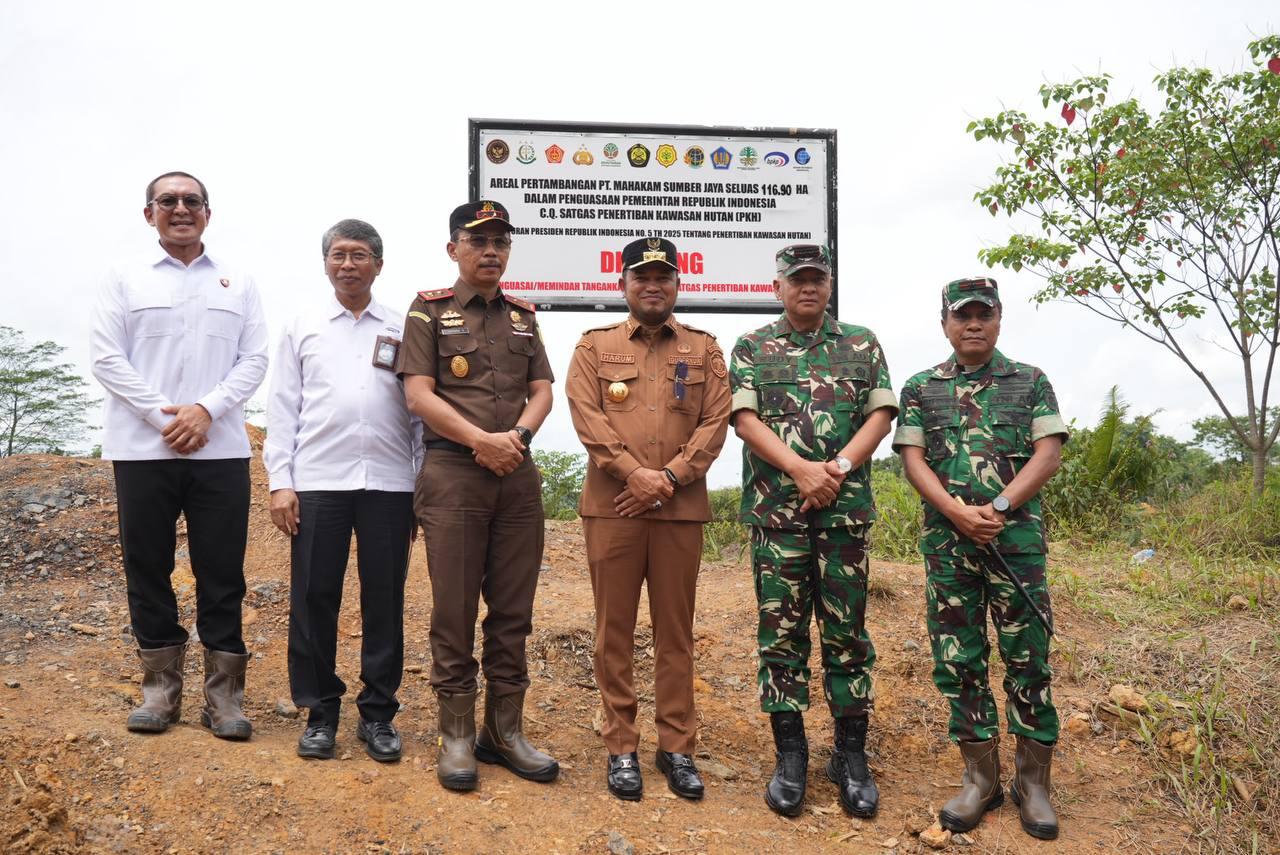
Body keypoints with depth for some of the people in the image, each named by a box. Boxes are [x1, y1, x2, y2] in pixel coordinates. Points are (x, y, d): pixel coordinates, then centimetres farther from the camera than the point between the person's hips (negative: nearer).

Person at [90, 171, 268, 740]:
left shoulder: (238, 283, 11)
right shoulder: (126, 279, 9)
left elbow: (254, 360, 4)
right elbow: (106, 357, 0)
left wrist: (206, 410, -11)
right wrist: (164, 415, -11)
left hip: (221, 451, 0)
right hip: (143, 449, 0)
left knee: (222, 574, 2)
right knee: (148, 570, 6)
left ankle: (223, 694, 11)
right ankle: (160, 688, 19)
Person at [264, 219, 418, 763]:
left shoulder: (401, 331, 10)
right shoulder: (303, 328, 11)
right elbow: (282, 410, 8)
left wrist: (423, 491, 3)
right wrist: (280, 483, -1)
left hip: (389, 482, 0)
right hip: (317, 482, 0)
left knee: (384, 601, 4)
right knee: (313, 599, 3)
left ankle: (378, 713, 17)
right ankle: (320, 712, 18)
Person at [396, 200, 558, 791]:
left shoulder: (523, 317, 16)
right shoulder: (429, 311, 3)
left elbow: (542, 391, 10)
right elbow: (419, 394, -6)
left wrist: (516, 436, -10)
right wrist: (482, 440, -15)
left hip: (518, 475, 4)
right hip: (452, 473, -4)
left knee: (513, 610, 7)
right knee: (454, 611, 1)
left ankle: (505, 730, 19)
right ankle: (457, 735, 12)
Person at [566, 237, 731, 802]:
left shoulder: (704, 348, 11)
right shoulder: (595, 346, 8)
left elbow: (715, 421, 1)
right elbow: (586, 415, -4)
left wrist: (669, 477, -11)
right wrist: (634, 473, -15)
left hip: (682, 507, 1)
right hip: (611, 505, -1)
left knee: (676, 629, 7)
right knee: (615, 628, 4)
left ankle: (677, 746, 18)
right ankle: (620, 746, 15)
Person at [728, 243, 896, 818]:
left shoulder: (862, 345, 12)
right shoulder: (751, 348, 8)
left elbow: (880, 414, 3)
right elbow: (745, 418, -4)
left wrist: (838, 469, -12)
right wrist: (801, 470, -16)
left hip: (846, 507, 1)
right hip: (775, 510, -1)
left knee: (847, 630, 4)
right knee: (781, 630, 3)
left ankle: (851, 756, 15)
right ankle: (790, 756, 13)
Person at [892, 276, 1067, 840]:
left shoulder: (1031, 383, 8)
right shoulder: (921, 388, 10)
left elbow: (1048, 454, -1)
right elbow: (913, 460, 1)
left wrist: (999, 506, -14)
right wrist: (958, 512, -13)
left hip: (1017, 536, -1)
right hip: (946, 540, 1)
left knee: (1028, 658, 2)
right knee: (957, 658, 4)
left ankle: (1033, 781, 14)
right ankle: (980, 777, 16)